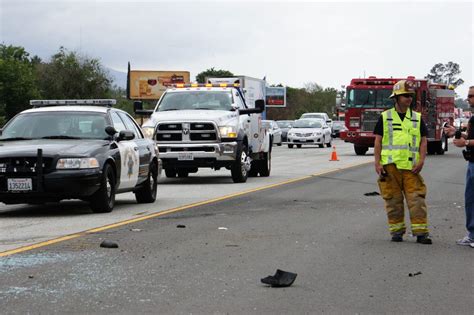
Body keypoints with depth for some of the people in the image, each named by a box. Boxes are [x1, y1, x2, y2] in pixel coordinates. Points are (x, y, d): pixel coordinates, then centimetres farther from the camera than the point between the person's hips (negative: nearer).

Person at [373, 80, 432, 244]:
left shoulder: (417, 118, 10)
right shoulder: (385, 117, 6)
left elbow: (423, 141, 8)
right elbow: (378, 141, 4)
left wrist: (421, 161, -5)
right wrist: (377, 163, -4)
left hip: (411, 167, 1)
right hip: (390, 165, -1)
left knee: (416, 199, -5)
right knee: (393, 200, 3)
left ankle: (421, 232, -5)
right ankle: (396, 231, 12)